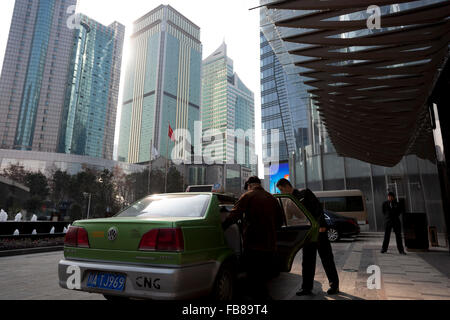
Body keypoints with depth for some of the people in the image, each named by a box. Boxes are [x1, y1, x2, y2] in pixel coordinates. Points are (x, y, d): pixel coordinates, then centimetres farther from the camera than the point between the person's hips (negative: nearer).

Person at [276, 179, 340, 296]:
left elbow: (318, 207, -12)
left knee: (326, 258, 4)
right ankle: (307, 287, 14)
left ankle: (334, 285, 18)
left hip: (319, 229, -6)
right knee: (307, 261, 7)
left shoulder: (305, 193, -6)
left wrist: (321, 224, -20)